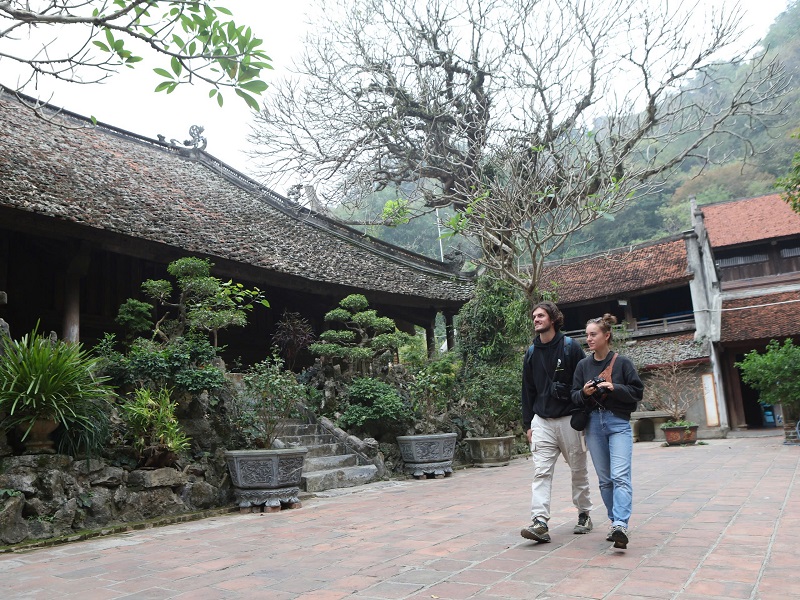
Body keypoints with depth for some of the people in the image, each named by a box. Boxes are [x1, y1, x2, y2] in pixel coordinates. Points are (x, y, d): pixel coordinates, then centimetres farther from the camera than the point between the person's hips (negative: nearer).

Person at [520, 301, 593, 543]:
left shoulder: (571, 347, -3)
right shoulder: (531, 353, 9)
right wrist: (528, 423, 10)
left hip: (569, 420, -3)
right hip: (542, 421, 3)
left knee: (578, 470, 11)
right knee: (541, 472, -7)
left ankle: (584, 515, 28)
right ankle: (540, 523, -11)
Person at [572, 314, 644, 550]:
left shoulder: (622, 362, -2)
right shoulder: (583, 365, 8)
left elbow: (637, 391, -2)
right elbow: (574, 396, 11)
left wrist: (614, 388, -16)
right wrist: (584, 392, -10)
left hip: (618, 423, -4)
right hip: (593, 424, 4)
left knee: (620, 476, -15)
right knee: (605, 479, 8)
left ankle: (620, 525, -21)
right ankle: (615, 522, 18)